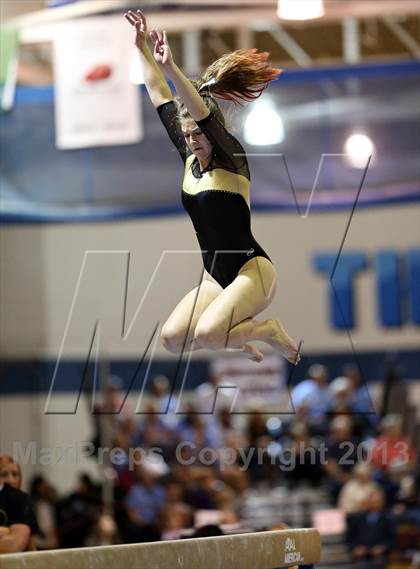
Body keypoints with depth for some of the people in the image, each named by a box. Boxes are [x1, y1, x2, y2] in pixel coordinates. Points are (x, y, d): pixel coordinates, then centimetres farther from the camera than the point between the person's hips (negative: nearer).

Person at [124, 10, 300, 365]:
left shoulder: (232, 159, -10)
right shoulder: (190, 158, 8)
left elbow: (203, 114, -27)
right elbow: (161, 99, 11)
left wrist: (171, 68, -39)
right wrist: (143, 50, 9)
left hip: (252, 270, -8)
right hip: (217, 277, 8)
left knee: (206, 334, -30)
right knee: (172, 339, -13)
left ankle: (270, 331, -1)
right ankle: (237, 339, 15)